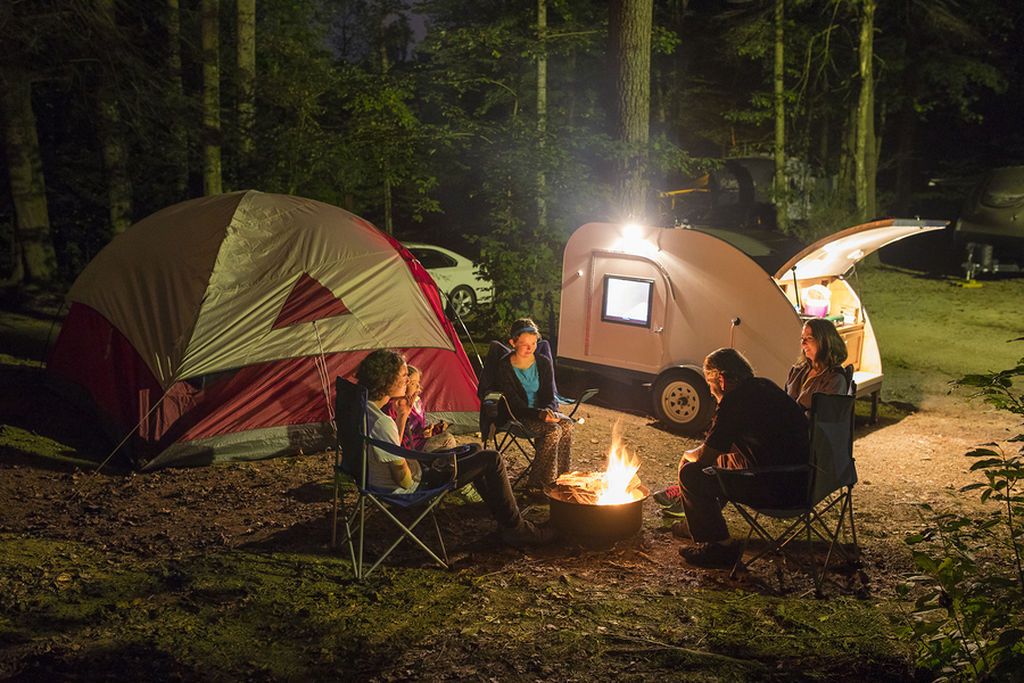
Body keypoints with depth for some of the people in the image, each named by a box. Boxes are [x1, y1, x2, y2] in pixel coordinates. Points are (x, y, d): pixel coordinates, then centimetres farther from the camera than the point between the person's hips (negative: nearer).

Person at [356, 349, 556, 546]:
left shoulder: (364, 408, -1)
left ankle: (504, 517, 31)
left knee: (474, 452, 24)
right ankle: (516, 529, 10)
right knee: (492, 460, -5)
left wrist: (402, 417, 1)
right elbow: (405, 480, -24)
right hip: (413, 488, -10)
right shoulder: (382, 423, -32)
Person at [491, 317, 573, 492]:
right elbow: (514, 404, -17)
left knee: (567, 425, -25)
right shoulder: (504, 367, -14)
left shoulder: (543, 363, 1)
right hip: (517, 417, -5)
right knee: (553, 430, -30)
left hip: (541, 411, 5)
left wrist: (550, 411, -22)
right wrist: (539, 414, -32)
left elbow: (550, 396, 2)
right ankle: (537, 486, -21)